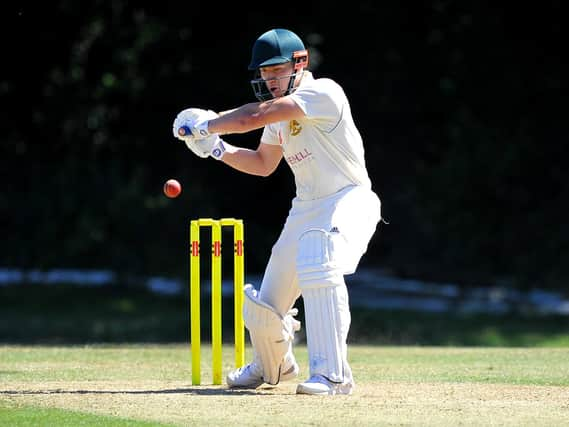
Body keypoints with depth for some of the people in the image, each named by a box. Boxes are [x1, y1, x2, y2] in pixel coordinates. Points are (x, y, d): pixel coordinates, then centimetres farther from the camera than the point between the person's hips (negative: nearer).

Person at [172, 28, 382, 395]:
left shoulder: (323, 93, -17)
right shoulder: (280, 109, 11)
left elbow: (255, 116, -23)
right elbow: (263, 164, 23)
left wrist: (206, 124, -12)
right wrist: (217, 148, 8)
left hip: (348, 201, -8)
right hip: (306, 209, 8)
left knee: (318, 264, -36)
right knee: (266, 305, 8)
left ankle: (333, 375, -35)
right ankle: (273, 366, 42)